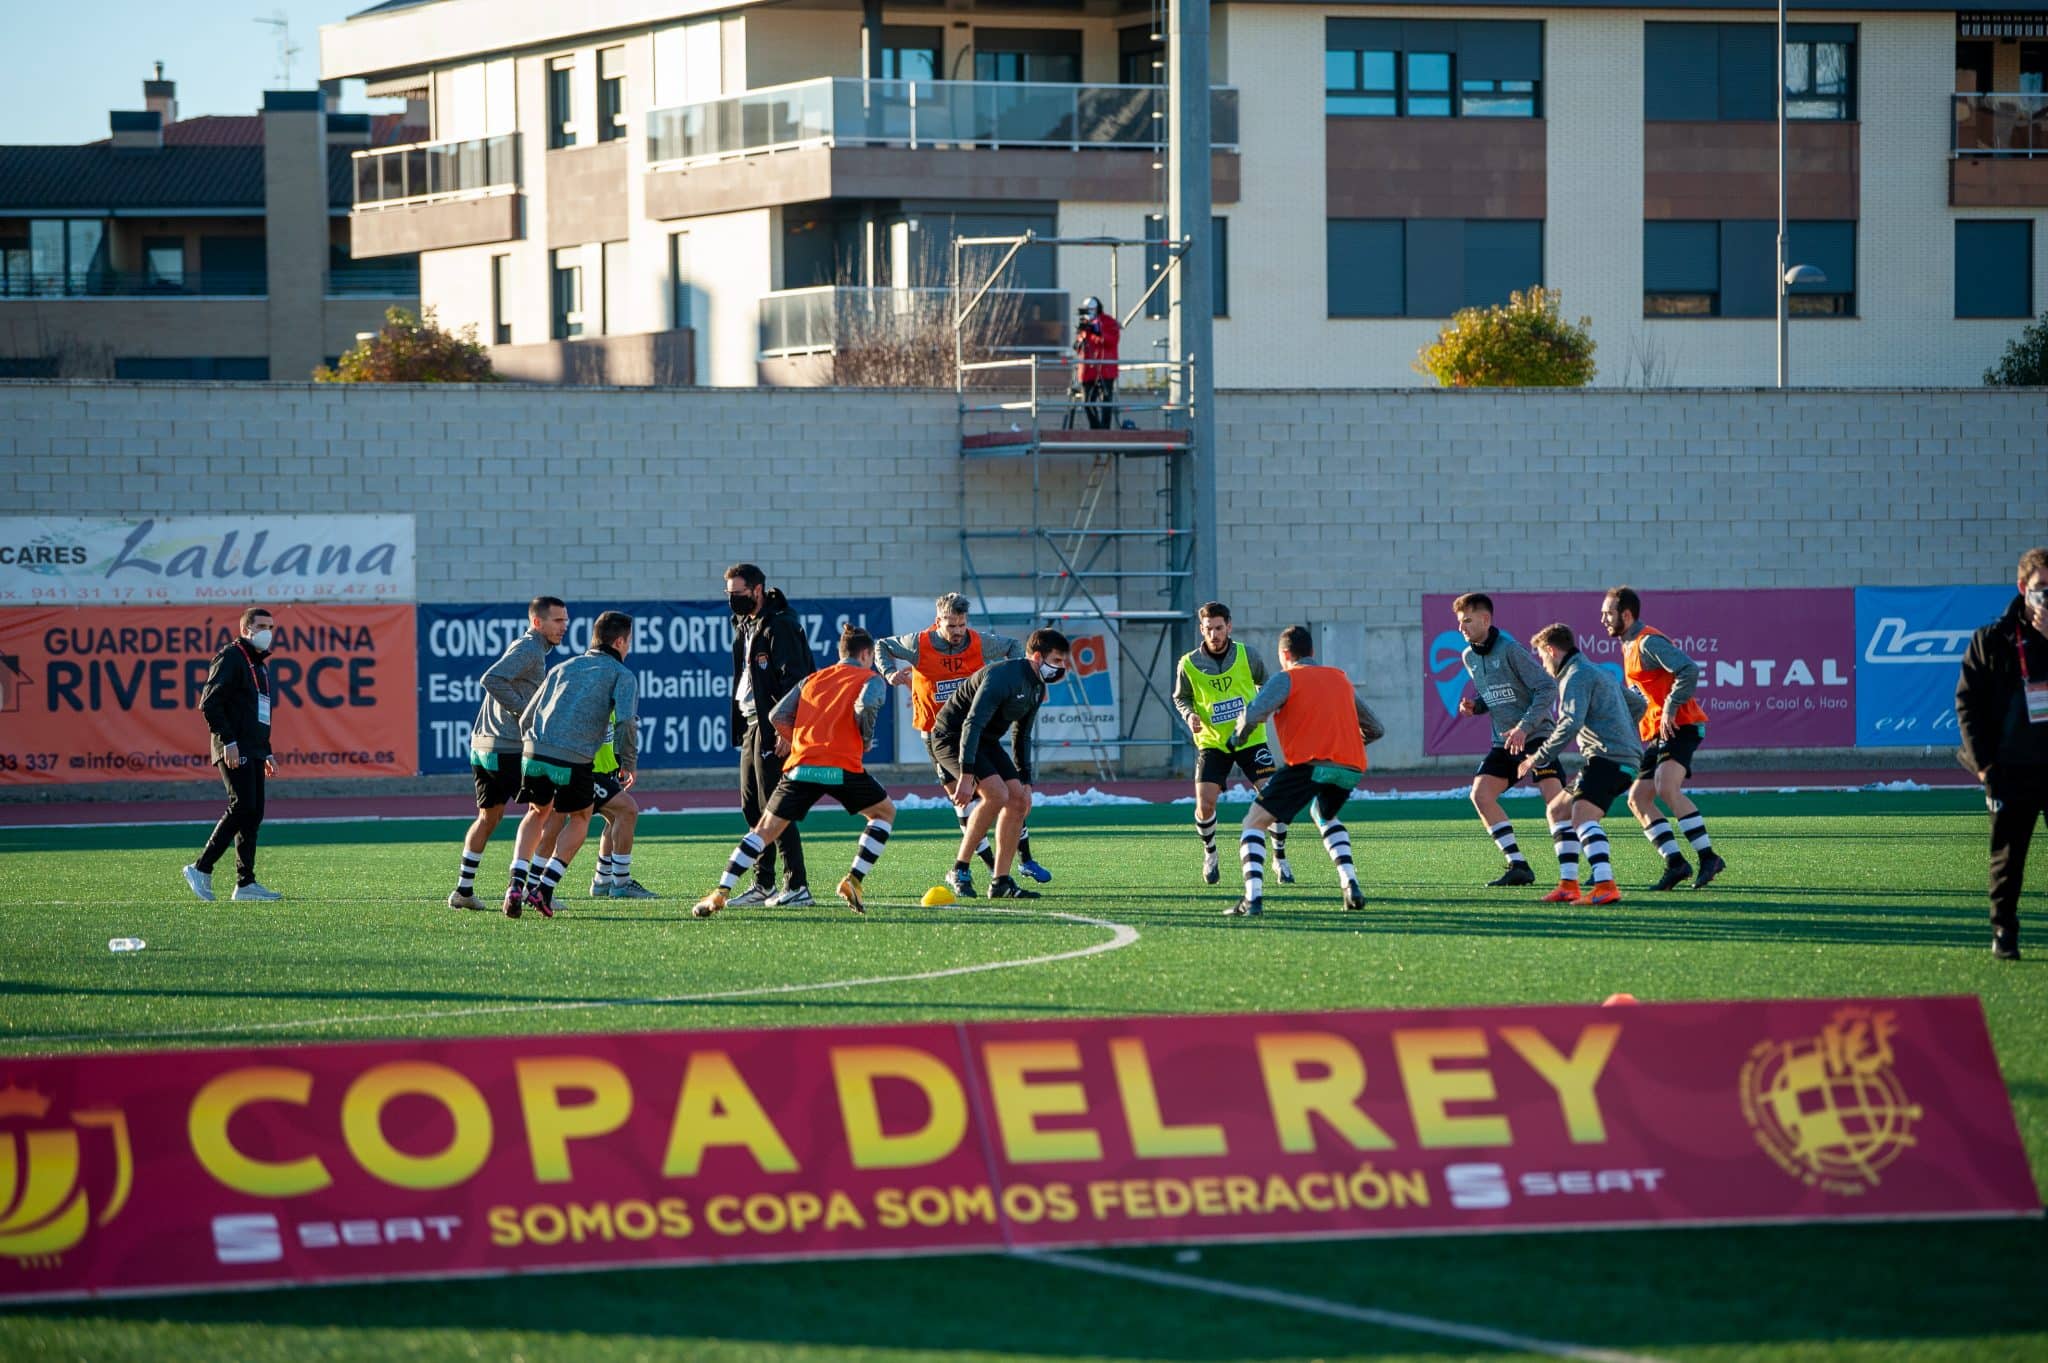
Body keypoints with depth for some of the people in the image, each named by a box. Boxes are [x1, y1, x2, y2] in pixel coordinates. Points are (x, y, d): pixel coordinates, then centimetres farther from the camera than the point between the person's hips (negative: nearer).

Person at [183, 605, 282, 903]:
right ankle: (201, 869, -14)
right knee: (243, 806, -17)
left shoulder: (260, 664, 22)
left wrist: (267, 753, 24)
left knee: (253, 813, 4)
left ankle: (245, 883, 5)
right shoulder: (231, 657, -7)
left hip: (254, 752, 9)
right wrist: (228, 741, -21)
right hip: (234, 749, -9)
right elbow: (209, 703, -15)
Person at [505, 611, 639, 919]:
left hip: (534, 753, 4)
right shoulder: (622, 675, 10)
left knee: (538, 813, 28)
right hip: (576, 760, -4)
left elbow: (526, 719, 25)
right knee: (580, 819, 20)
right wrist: (628, 764, 4)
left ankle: (516, 882, 9)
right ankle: (544, 888, 6)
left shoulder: (565, 668, 25)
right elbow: (626, 720, -8)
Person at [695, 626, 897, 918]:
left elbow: (778, 715, 16)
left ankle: (720, 892, -5)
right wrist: (865, 740, 4)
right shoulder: (871, 679, 12)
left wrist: (790, 738, 33)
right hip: (842, 768, -3)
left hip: (800, 767, 3)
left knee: (764, 831, 8)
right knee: (884, 813, 21)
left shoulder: (813, 679, 24)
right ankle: (853, 880, 9)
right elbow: (865, 704, -11)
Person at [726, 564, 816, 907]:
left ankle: (797, 886, -9)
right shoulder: (745, 626, 16)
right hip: (751, 724, 10)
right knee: (752, 807, 11)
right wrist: (741, 726, 17)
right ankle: (763, 885, 18)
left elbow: (793, 680, -19)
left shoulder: (779, 626, -14)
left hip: (773, 726, -10)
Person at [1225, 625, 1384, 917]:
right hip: (1352, 767, 6)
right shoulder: (1341, 679, 24)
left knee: (1254, 823, 3)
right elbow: (1376, 730, 28)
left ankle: (1252, 898, -16)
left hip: (1310, 765, -6)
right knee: (1325, 818, 35)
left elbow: (1253, 714, -9)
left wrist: (1238, 736, 10)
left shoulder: (1285, 678, 7)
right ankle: (1351, 885, 16)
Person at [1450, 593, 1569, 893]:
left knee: (1554, 798, -18)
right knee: (1481, 794, -4)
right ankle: (1518, 866, 4)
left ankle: (1569, 880, -26)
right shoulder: (1470, 657, 9)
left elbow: (1547, 688, -17)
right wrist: (1474, 706, 1)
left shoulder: (1509, 650, -15)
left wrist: (1524, 727, -25)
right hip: (1503, 742, 8)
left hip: (1536, 735, -8)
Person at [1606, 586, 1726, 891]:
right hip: (1658, 733, 11)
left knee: (1666, 788, -27)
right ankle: (1675, 863, 0)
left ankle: (1708, 857, -25)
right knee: (1637, 799, 3)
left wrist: (1670, 711, -22)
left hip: (1679, 727, -11)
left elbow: (1689, 670, -25)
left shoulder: (1648, 642, -12)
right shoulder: (1630, 645, 20)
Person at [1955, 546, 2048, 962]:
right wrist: (1983, 762, -4)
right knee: (2007, 856, 4)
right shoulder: (1992, 640, 3)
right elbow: (1968, 701, 2)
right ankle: (2003, 931, 11)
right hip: (2011, 768, -1)